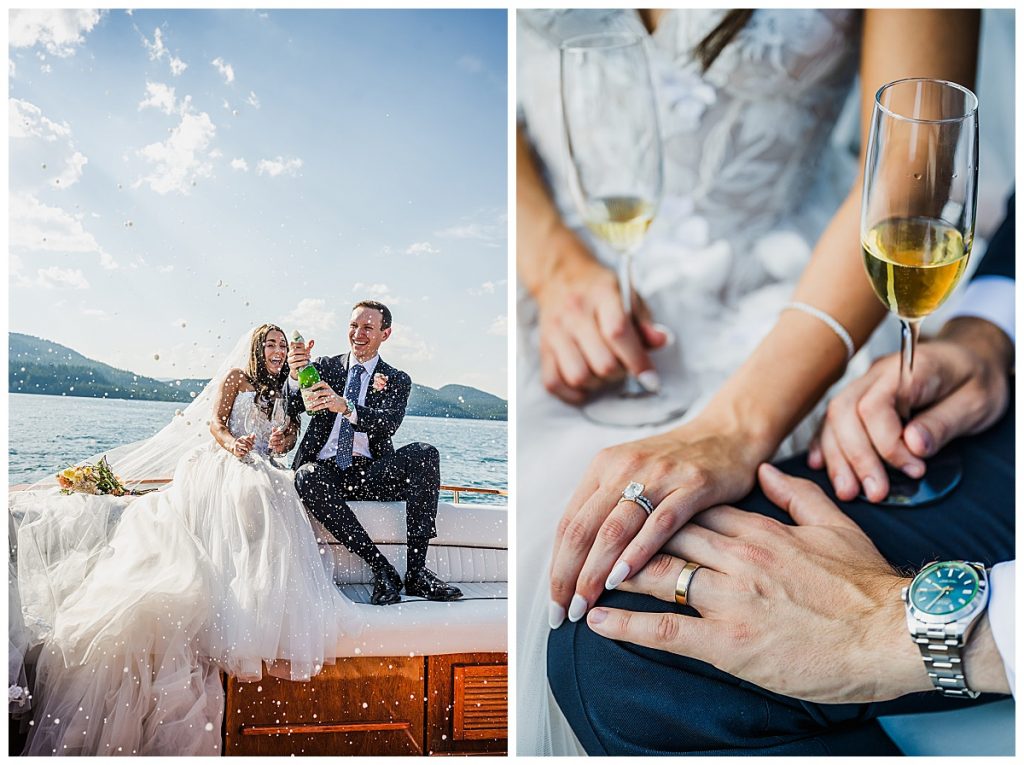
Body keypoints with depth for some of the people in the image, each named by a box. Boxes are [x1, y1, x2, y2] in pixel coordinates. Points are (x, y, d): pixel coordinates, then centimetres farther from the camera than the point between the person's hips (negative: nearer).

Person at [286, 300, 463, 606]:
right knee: (307, 476, -36)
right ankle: (381, 568, -33)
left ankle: (416, 571, -29)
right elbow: (294, 407, -1)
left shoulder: (396, 380, 10)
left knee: (425, 453, -27)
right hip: (326, 471, 0)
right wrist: (296, 375, -25)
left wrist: (345, 407, -32)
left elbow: (389, 424, -12)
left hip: (370, 474, 0)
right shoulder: (325, 366, 15)